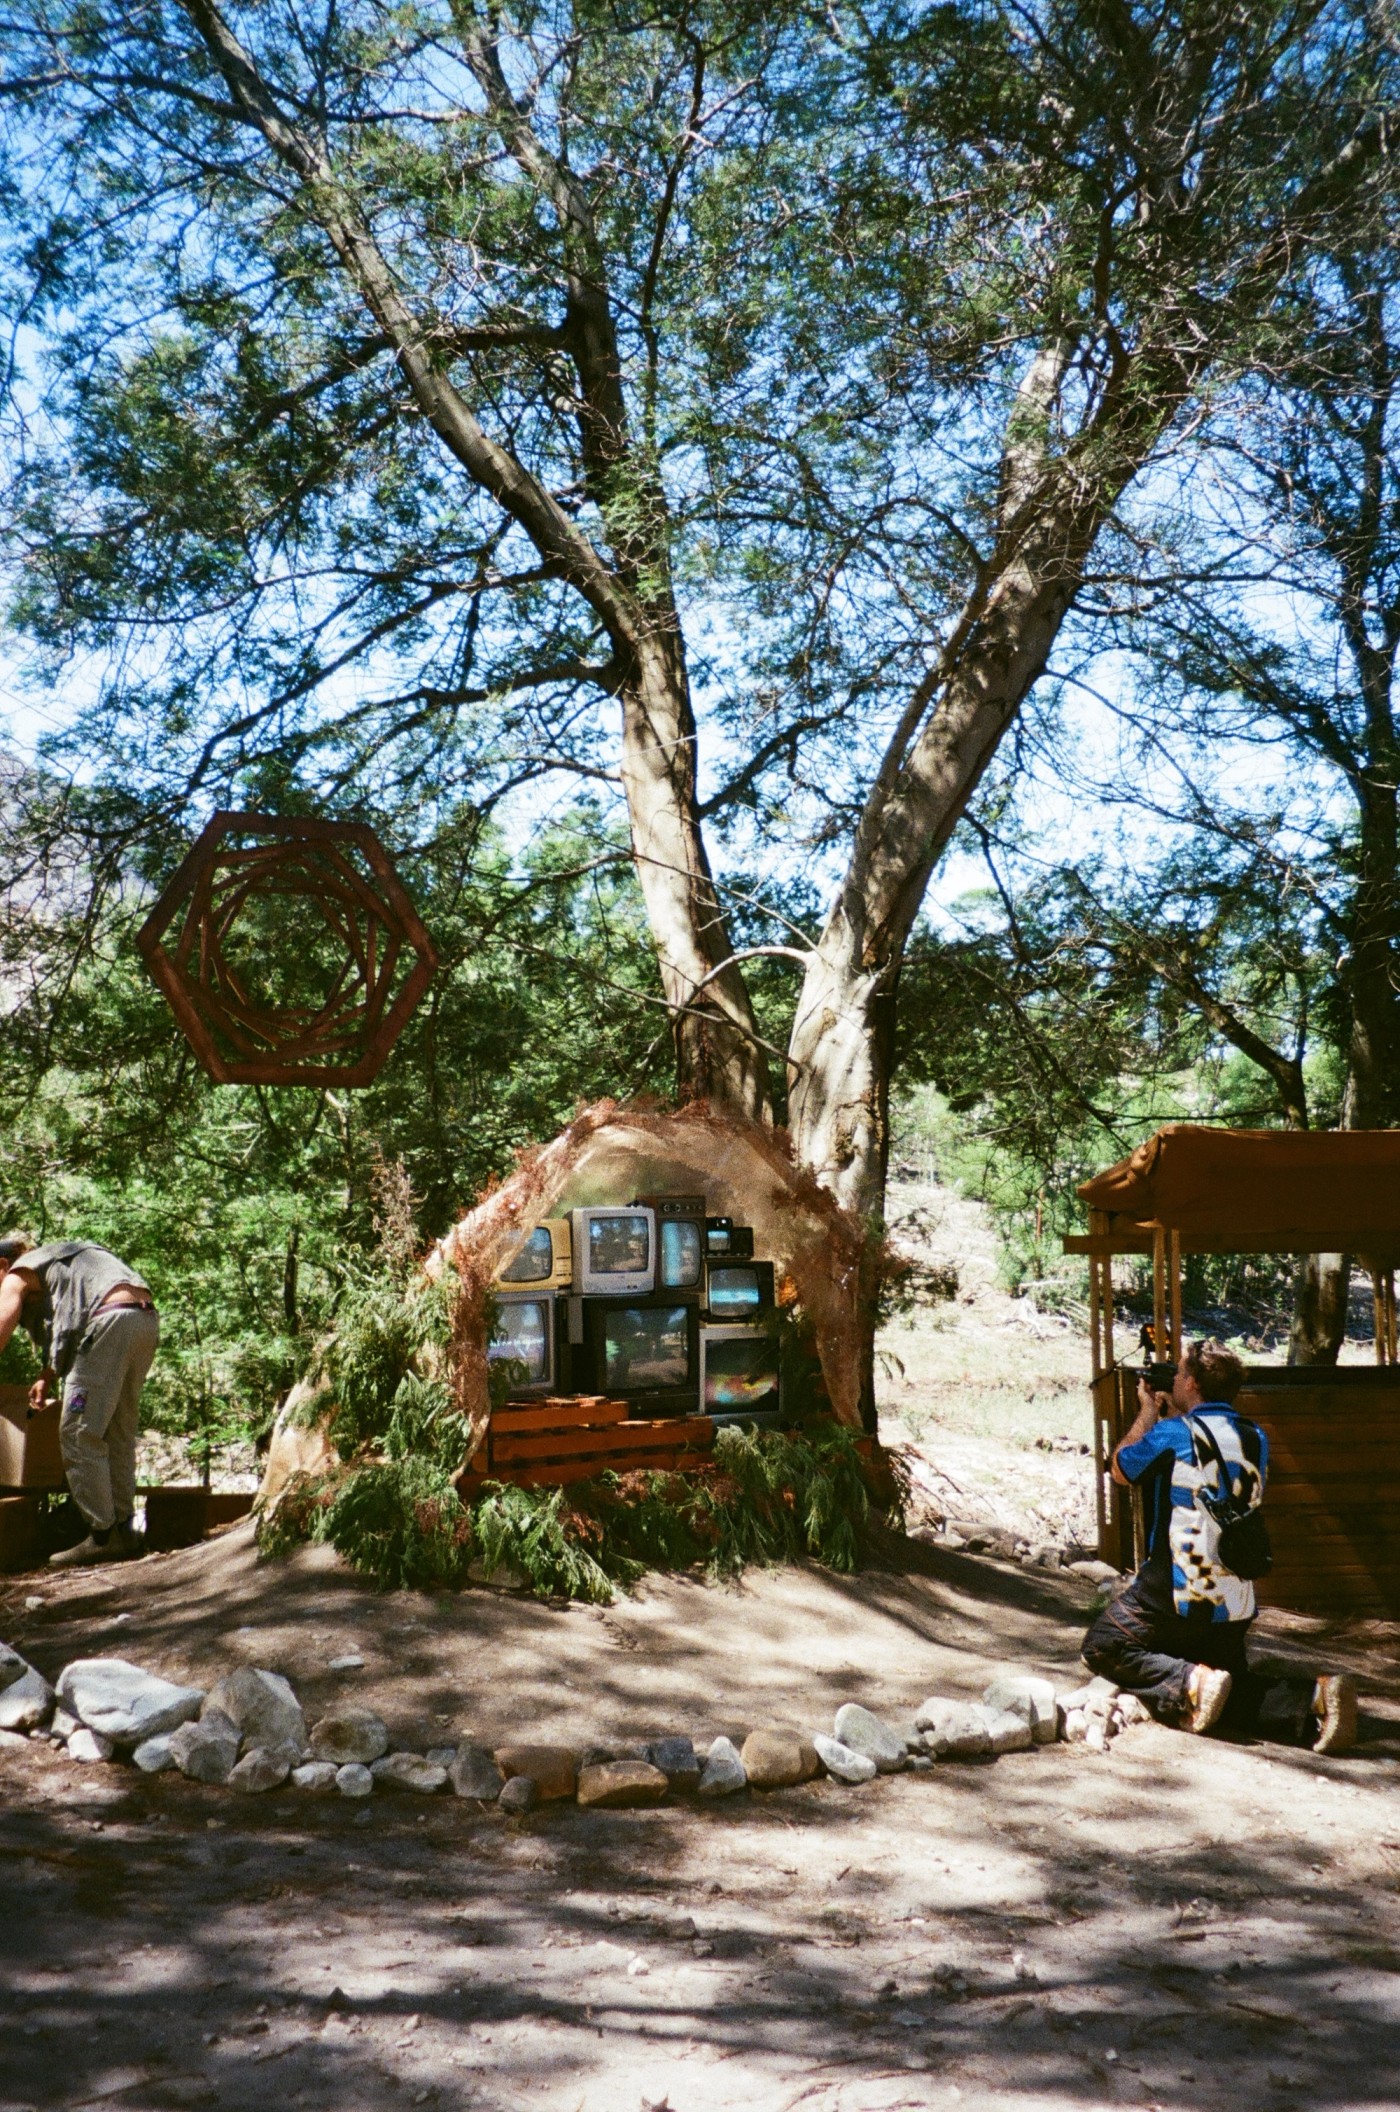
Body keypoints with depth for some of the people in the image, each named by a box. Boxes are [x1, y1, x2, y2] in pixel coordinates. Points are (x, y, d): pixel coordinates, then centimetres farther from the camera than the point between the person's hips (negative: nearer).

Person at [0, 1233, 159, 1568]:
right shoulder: (55, 1261, 35)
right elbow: (65, 1333, 37)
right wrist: (47, 1378, 33)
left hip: (111, 1321, -9)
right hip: (147, 1318, 9)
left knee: (80, 1433, -4)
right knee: (119, 1433, 14)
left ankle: (102, 1537, -7)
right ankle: (122, 1530, 15)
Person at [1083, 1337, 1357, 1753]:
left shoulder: (1171, 1434, -12)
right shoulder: (1255, 1438, 6)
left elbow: (1121, 1470, 6)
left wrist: (1148, 1411, 19)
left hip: (1176, 1595, -6)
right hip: (1237, 1604, 7)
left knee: (1103, 1648, 8)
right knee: (1234, 1693, 22)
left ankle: (1189, 1685, -14)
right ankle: (1313, 1699, -6)